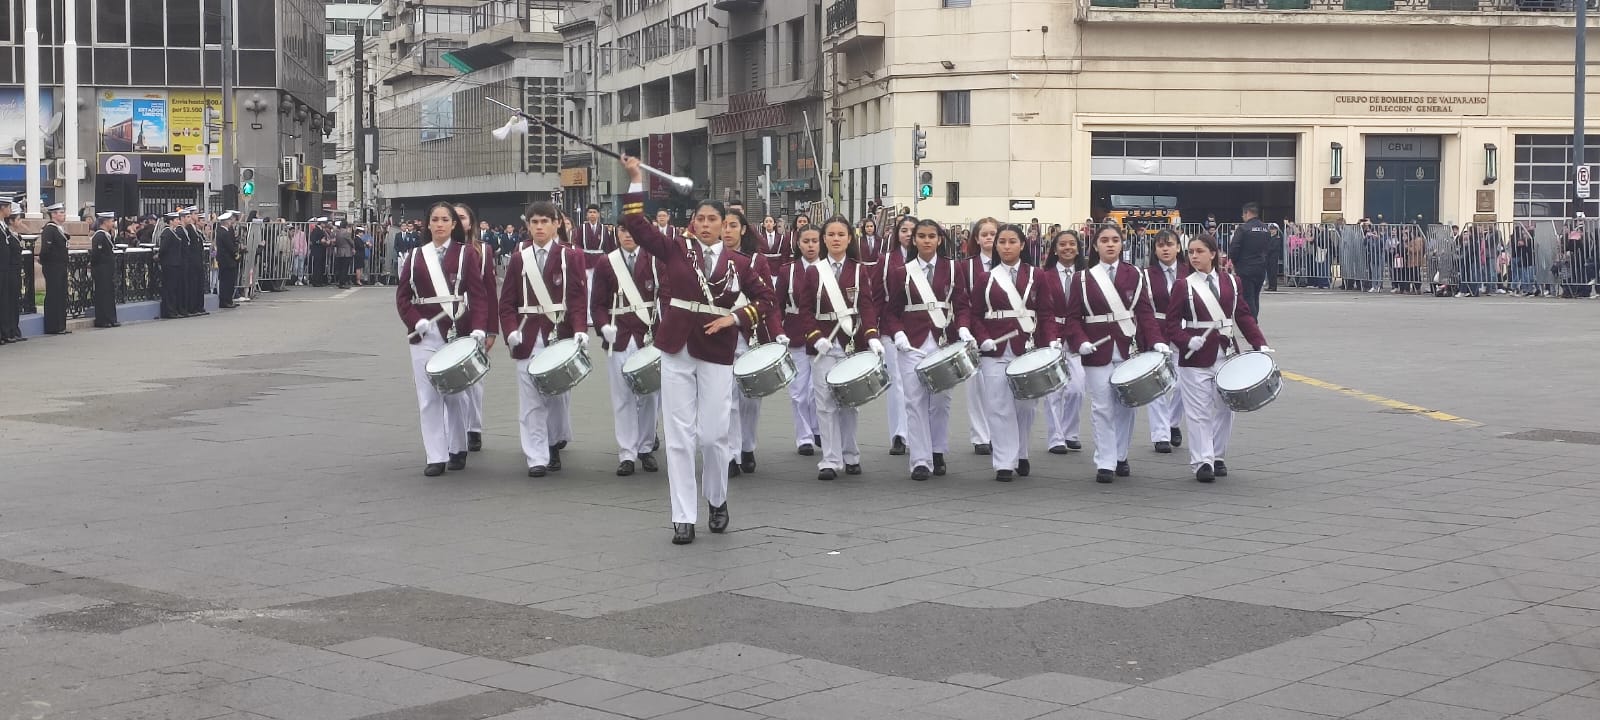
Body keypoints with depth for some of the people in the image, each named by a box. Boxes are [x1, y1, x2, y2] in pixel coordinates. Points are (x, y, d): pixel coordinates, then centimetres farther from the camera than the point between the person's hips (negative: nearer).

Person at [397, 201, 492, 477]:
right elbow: (402, 295, 8)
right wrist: (415, 322, -9)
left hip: (457, 332, -2)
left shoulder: (466, 254, 1)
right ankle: (436, 456, 4)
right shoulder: (416, 257, 9)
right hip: (425, 335, 2)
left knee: (455, 394, 4)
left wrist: (478, 329, -17)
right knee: (428, 397, 0)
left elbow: (478, 295, -4)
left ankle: (458, 449, 21)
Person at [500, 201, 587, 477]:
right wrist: (511, 330, -8)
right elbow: (507, 302, 7)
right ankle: (537, 458, -2)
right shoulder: (518, 259, 9)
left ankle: (554, 443, 28)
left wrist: (580, 329, -18)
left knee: (557, 394, 8)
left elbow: (578, 297, -4)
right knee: (531, 401, -3)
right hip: (528, 337, 1)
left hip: (560, 335, -1)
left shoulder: (571, 256, 2)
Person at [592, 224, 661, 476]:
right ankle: (627, 454, 5)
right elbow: (597, 304, 6)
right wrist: (604, 326, -12)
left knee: (649, 395, 5)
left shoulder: (655, 261, 4)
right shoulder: (605, 263, 6)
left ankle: (646, 448, 18)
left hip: (650, 337, 0)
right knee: (623, 398, 0)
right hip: (619, 339, 0)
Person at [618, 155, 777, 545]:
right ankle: (683, 518, 5)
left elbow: (765, 298, 10)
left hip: (717, 353, 0)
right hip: (677, 350, 0)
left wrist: (734, 319, -4)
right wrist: (636, 179, -10)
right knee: (679, 436, 1)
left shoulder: (737, 262, 5)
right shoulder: (675, 248, 3)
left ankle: (718, 501, 26)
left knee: (712, 435, 0)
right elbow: (636, 224, -4)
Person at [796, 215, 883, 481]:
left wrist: (872, 337, -18)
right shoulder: (813, 272, 5)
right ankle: (830, 461, 0)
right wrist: (815, 337, -12)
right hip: (824, 346, 0)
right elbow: (805, 310, 2)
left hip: (853, 343, 0)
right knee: (826, 404, -3)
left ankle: (850, 456, 18)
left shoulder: (860, 270, 5)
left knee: (848, 402, 6)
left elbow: (867, 306, -4)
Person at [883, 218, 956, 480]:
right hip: (913, 343, -1)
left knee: (941, 400, 5)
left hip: (944, 342, 1)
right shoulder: (901, 272, 6)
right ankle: (920, 461, -3)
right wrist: (897, 333, -10)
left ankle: (938, 454, 20)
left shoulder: (952, 269, 7)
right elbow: (890, 310, 6)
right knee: (915, 401, -4)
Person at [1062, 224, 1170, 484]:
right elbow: (1072, 317, 1)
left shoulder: (1135, 276, 6)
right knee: (1102, 408, -2)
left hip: (1128, 349, 2)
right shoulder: (1083, 279, 2)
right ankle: (1105, 463, 2)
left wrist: (1155, 341, -13)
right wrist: (1080, 342, -16)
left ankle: (1120, 456, 21)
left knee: (1125, 406, 7)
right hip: (1097, 352, -1)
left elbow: (1145, 313, 1)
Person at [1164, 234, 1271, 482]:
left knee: (1224, 409, 9)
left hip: (1226, 354, 3)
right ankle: (1202, 462, 1)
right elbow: (1172, 322, -4)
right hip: (1196, 358, -3)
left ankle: (1217, 457, 21)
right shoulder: (1183, 286, -1)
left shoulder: (1232, 283, 6)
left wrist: (1260, 344, -3)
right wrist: (1187, 341, -20)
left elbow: (1244, 316, 7)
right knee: (1199, 412, -3)